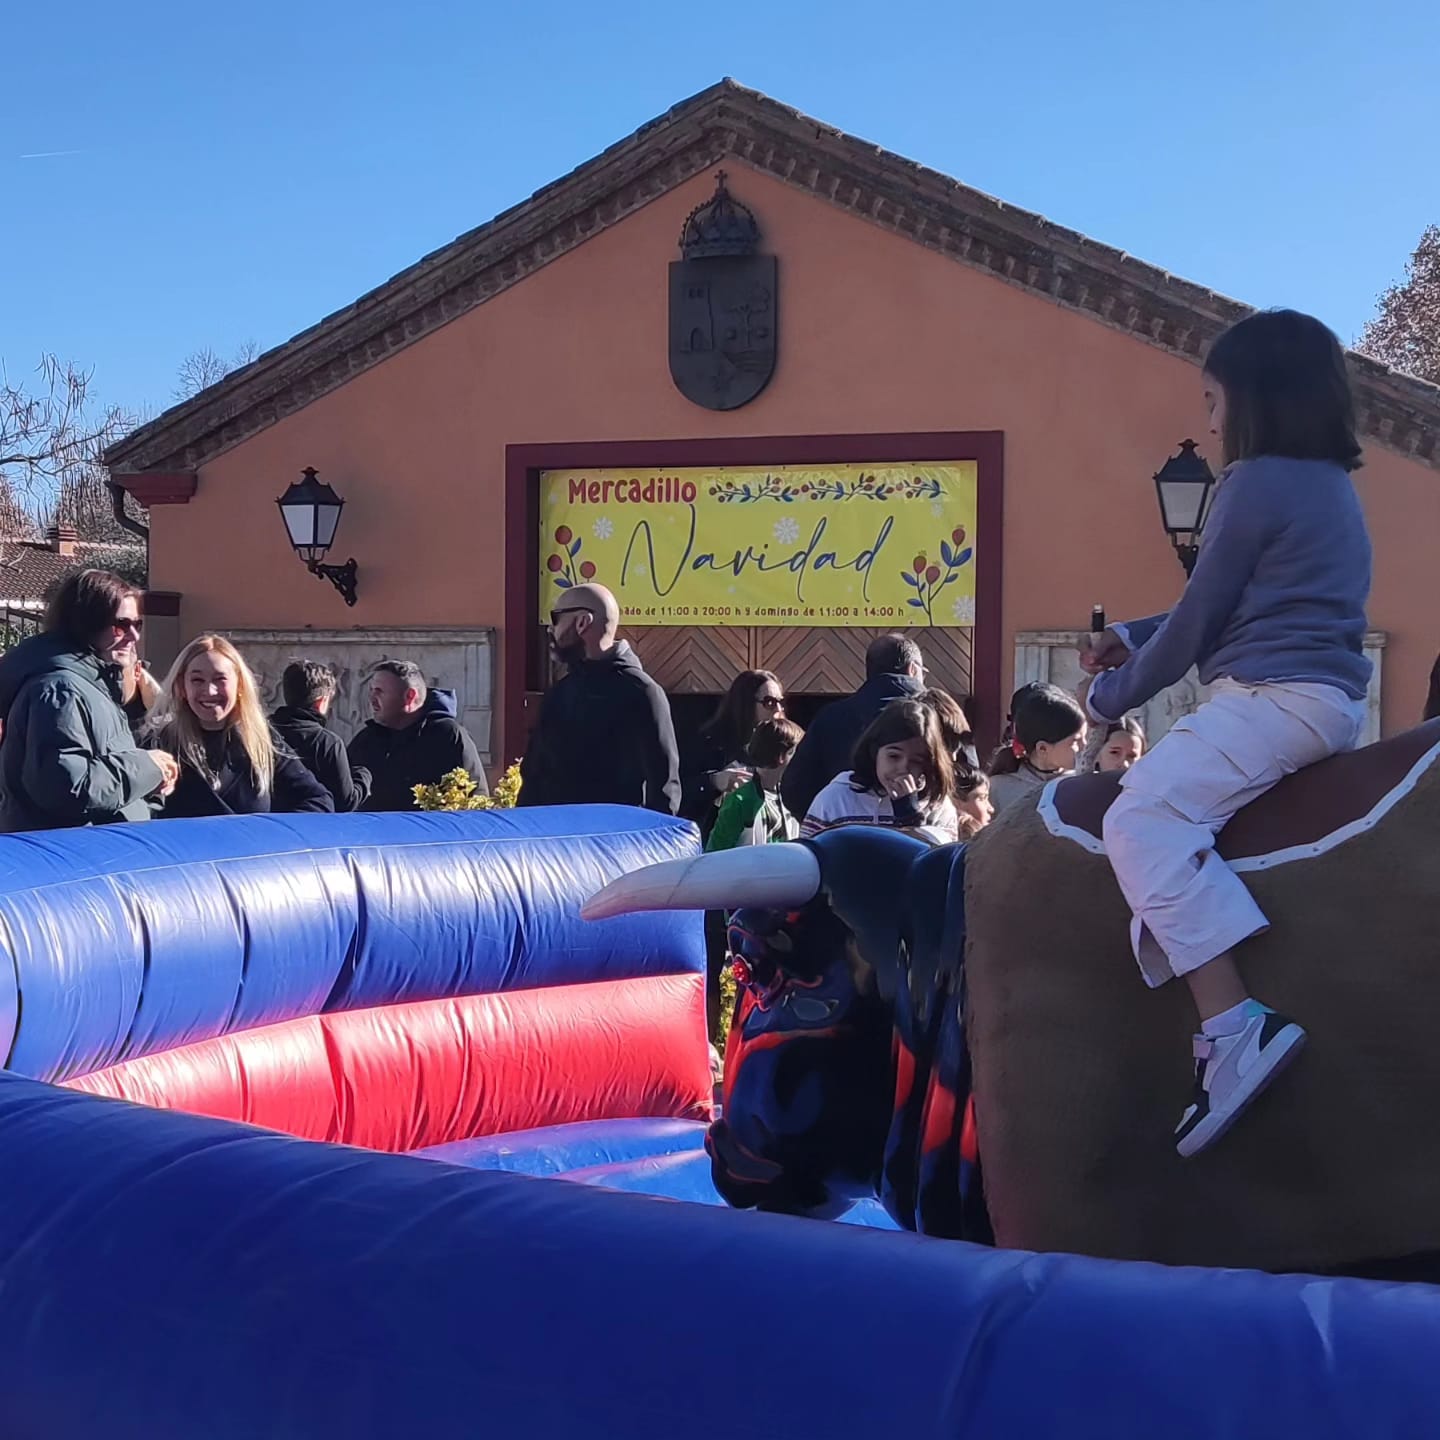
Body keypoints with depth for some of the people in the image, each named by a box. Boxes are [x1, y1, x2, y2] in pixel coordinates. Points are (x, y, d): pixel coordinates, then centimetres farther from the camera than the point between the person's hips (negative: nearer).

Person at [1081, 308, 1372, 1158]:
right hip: (1332, 695, 11)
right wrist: (1135, 638, 27)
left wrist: (1116, 693, 6)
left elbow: (1203, 616, -7)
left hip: (1275, 695, -11)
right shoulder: (1329, 484, 21)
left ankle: (1235, 1025, -32)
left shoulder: (1260, 481, -8)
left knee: (1143, 819, -20)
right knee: (1171, 801, 18)